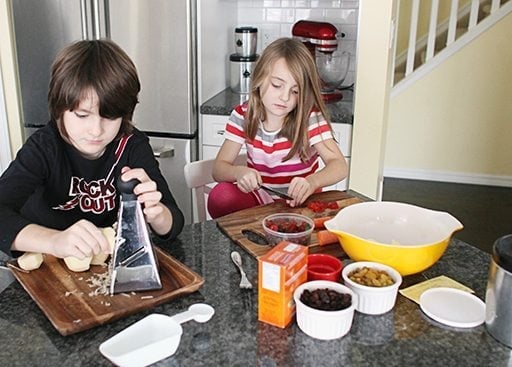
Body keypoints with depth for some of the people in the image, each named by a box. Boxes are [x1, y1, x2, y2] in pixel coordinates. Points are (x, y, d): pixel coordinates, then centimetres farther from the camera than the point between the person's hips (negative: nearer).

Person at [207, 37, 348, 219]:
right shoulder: (243, 115, -5)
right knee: (221, 195, -27)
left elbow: (339, 165, -20)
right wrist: (239, 172, -31)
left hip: (300, 203, -1)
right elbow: (219, 168, -6)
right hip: (258, 200, 2)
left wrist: (311, 182, -43)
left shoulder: (310, 117, -12)